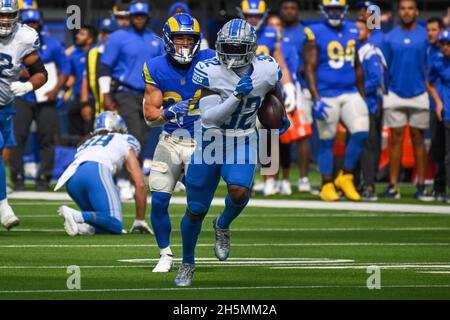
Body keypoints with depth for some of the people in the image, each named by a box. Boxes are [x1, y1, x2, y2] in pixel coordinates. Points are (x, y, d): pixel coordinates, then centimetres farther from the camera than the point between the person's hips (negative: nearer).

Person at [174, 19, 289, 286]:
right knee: (196, 211, 5)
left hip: (243, 144, 1)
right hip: (210, 142, -1)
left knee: (239, 191, -28)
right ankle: (187, 263, 32)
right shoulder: (210, 72, -20)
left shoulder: (267, 70, -12)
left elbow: (275, 90, 12)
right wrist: (237, 96, -35)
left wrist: (281, 117, 21)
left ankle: (223, 226, 8)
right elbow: (209, 116, -25)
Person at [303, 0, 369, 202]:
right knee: (327, 141, 2)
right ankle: (327, 185, 14)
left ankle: (346, 177, 8)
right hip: (326, 97, -4)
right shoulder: (315, 34, -5)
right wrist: (316, 99, -17)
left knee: (361, 133, -10)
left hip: (350, 94, 4)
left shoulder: (352, 31, 11)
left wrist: (362, 95, 20)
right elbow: (310, 69, -8)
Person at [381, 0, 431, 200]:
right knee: (396, 139, 0)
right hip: (395, 94, 1)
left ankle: (421, 186, 6)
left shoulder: (425, 37, 2)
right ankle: (393, 185, 1)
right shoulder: (390, 38, 5)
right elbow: (384, 69, 7)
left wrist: (430, 91, -5)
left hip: (419, 95, -1)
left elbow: (430, 68, 4)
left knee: (418, 139, 3)